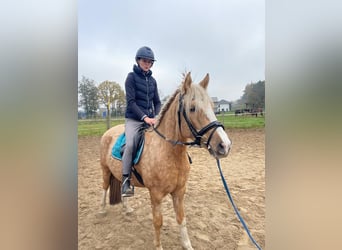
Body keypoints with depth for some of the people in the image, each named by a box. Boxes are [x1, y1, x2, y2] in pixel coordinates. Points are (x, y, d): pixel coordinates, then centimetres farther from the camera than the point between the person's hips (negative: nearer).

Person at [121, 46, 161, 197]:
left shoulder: (152, 80, 13)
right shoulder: (132, 77, -2)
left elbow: (157, 102, 14)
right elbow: (131, 101, -11)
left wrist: (157, 117, -5)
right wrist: (145, 117, -20)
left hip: (150, 119, 5)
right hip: (133, 119, -5)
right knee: (130, 144, -27)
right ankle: (126, 181, -16)